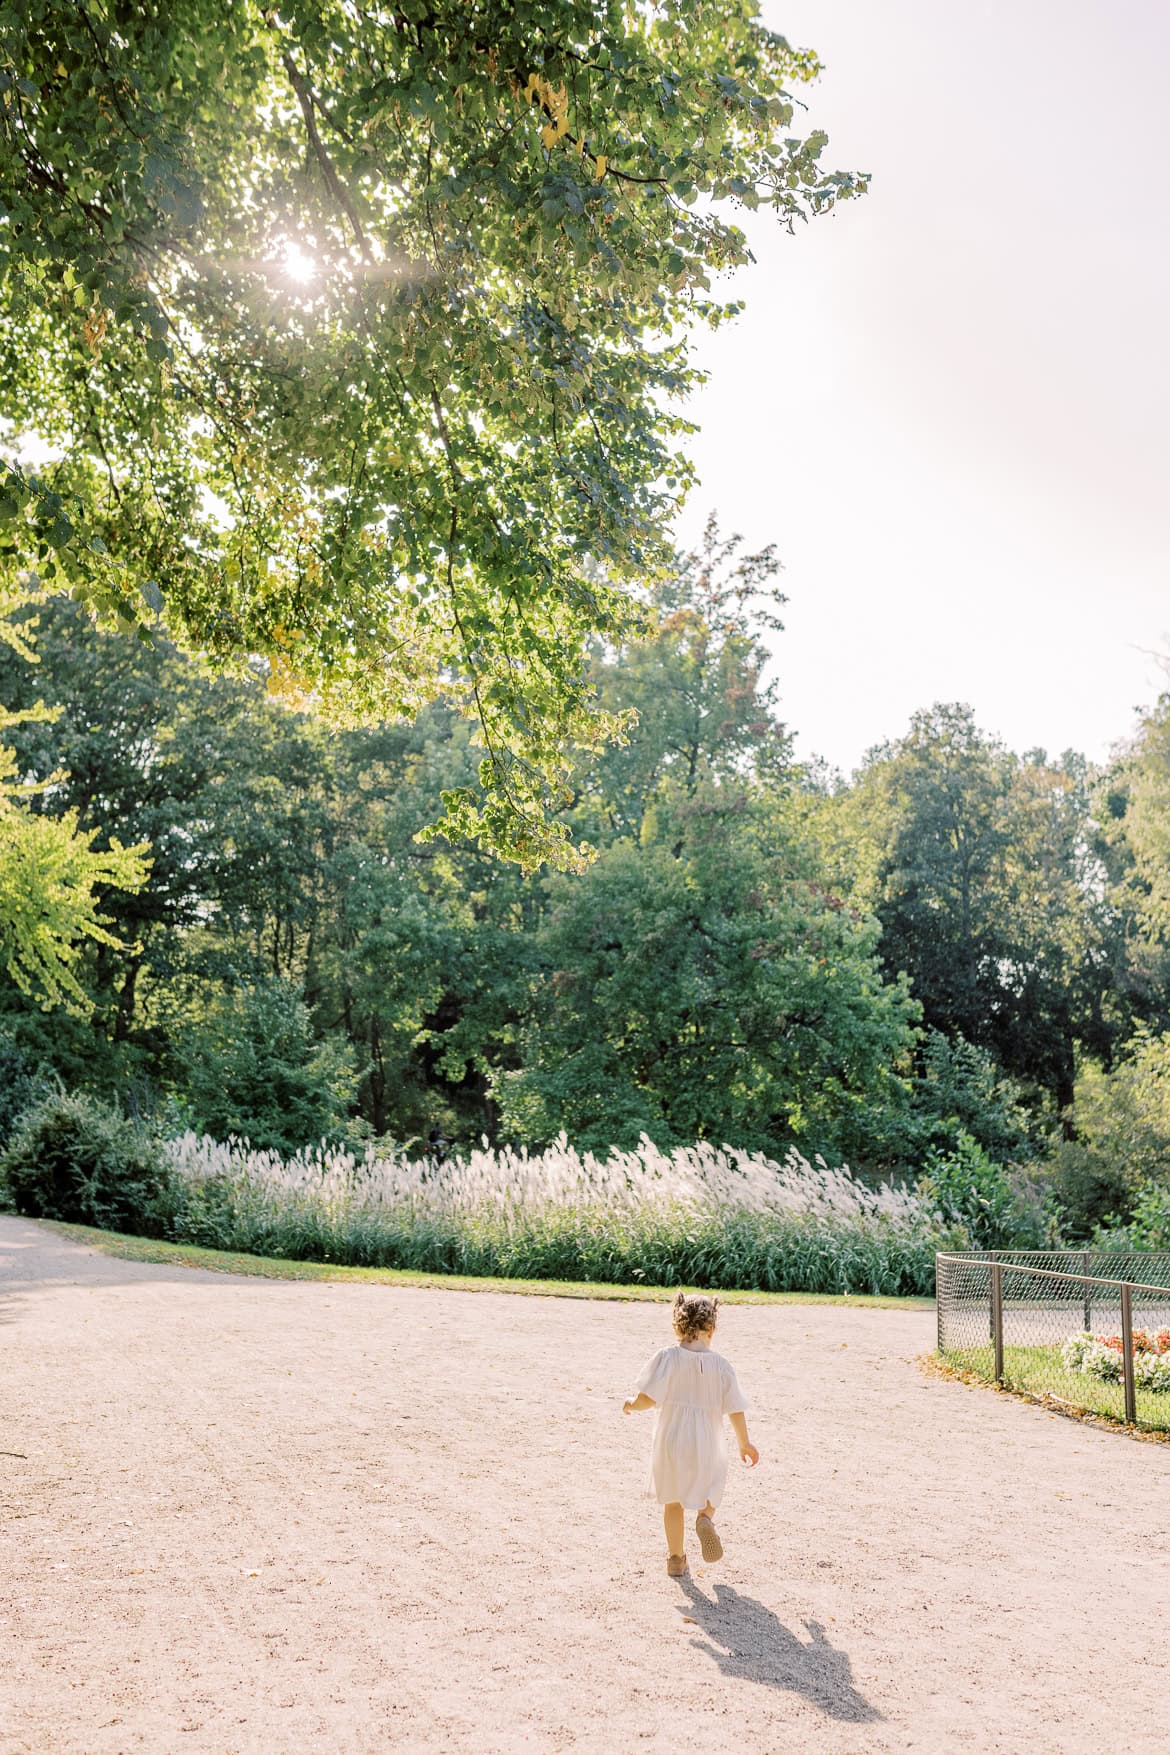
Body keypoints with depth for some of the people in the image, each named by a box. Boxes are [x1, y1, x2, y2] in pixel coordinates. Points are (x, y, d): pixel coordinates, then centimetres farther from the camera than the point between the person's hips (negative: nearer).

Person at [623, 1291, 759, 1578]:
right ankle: (705, 1518, -4)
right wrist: (744, 1443, 11)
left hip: (670, 1443, 0)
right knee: (710, 1488, 27)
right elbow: (735, 1410, -4)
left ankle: (676, 1558, 28)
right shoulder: (721, 1365, -7)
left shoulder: (667, 1358, -13)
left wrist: (631, 1404, 4)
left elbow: (647, 1398, -19)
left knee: (673, 1500, 20)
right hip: (707, 1446, 1)